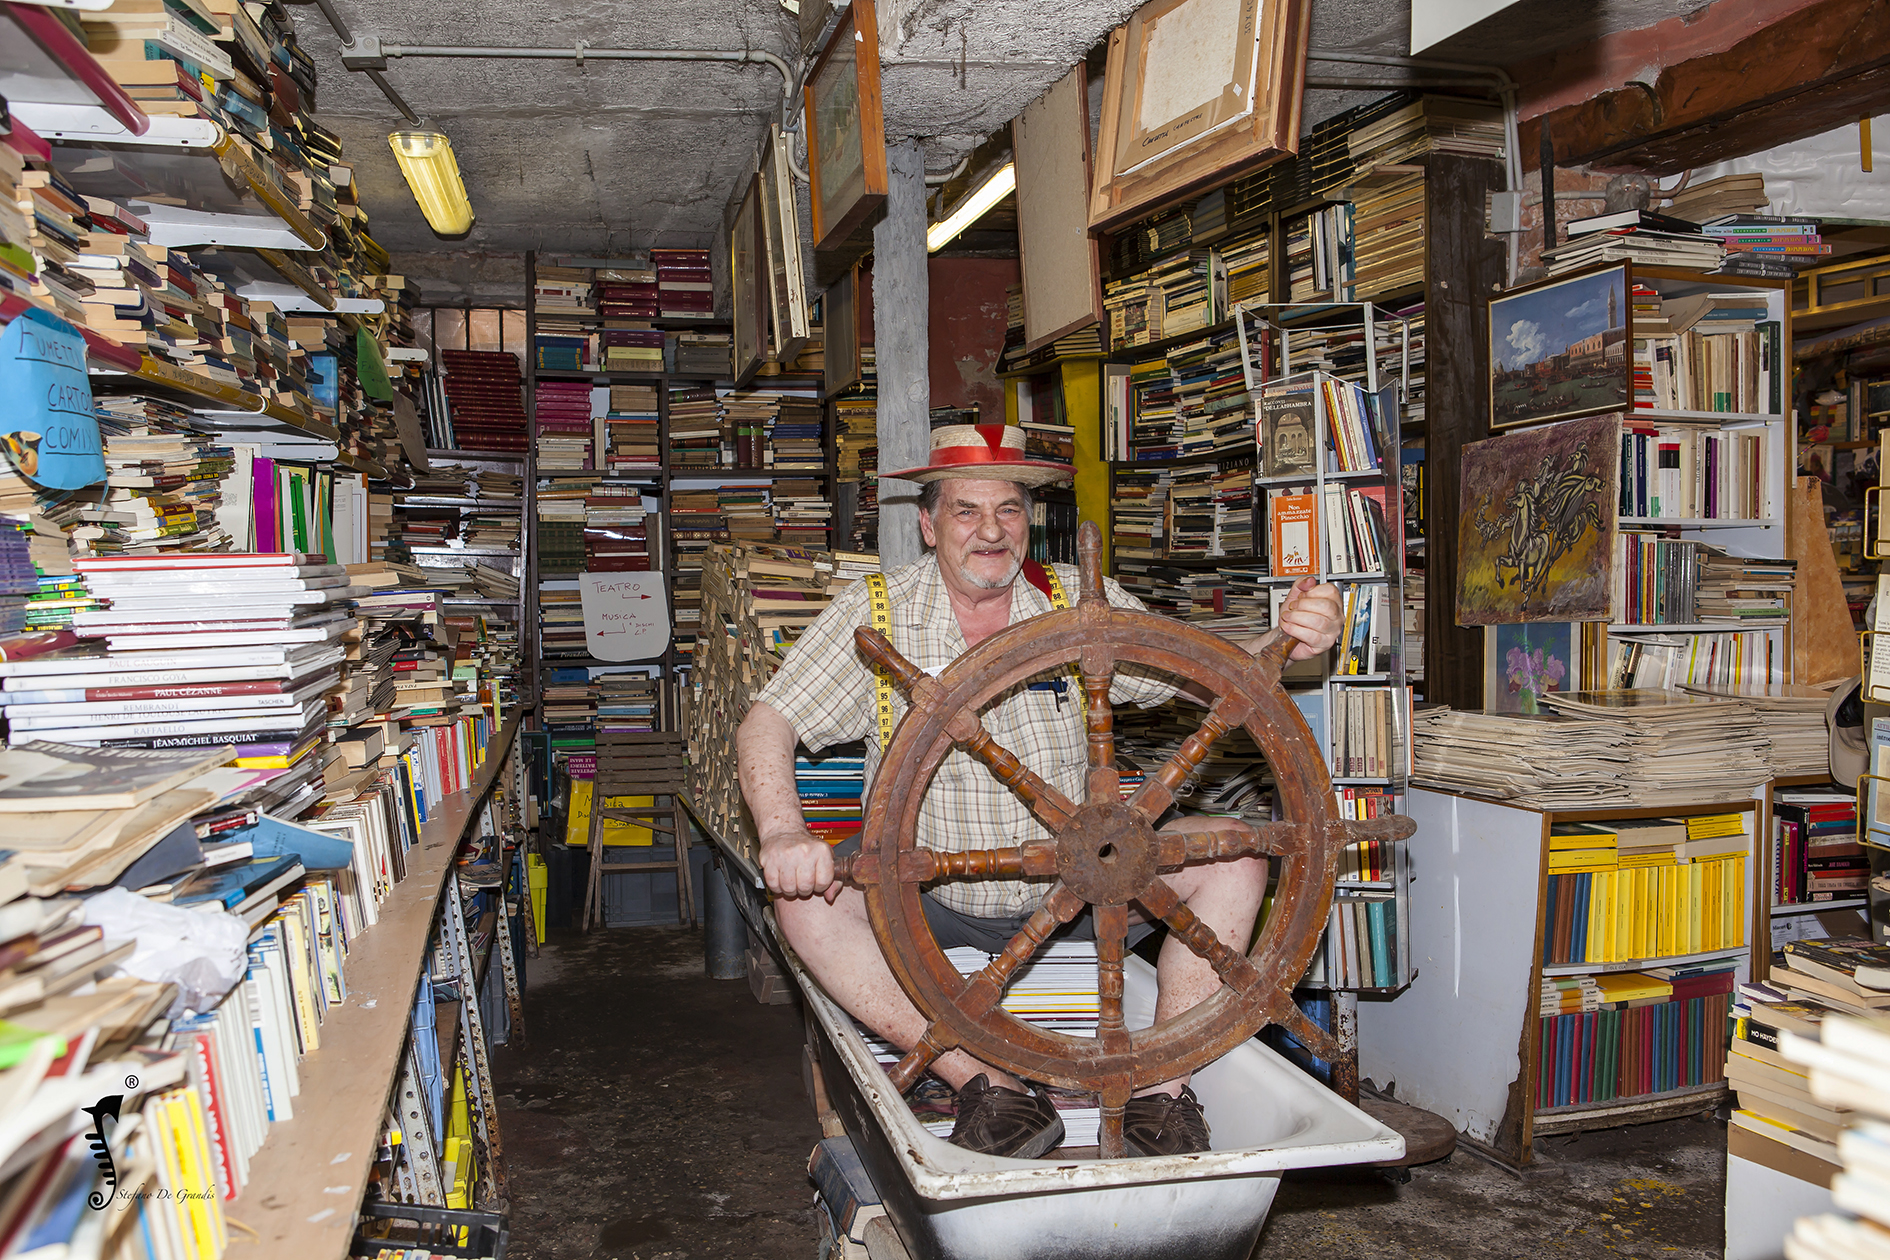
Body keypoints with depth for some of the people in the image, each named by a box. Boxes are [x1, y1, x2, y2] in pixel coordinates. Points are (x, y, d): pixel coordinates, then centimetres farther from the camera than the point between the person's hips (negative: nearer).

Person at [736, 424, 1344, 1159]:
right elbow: (767, 723, -11)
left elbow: (1208, 680, -5)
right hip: (926, 899, -1)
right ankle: (984, 1085, -27)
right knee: (808, 900, -28)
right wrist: (783, 831, -31)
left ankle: (1161, 1084, -16)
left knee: (1235, 856, -16)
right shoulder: (875, 616, -5)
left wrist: (1283, 644, -27)